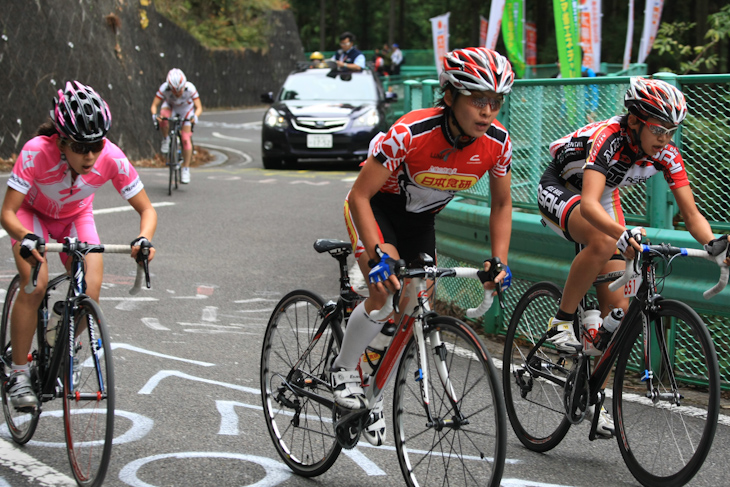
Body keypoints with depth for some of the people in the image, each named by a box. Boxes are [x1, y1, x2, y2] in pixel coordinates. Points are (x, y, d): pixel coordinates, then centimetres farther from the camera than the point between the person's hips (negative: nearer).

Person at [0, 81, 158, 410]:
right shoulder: (37, 152, -37)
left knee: (90, 294, -15)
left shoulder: (111, 157, -31)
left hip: (76, 218, 2)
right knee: (35, 285, -24)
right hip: (32, 214, -2)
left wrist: (144, 239, -43)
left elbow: (146, 210, -22)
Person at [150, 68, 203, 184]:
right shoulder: (164, 88, -34)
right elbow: (154, 106, -30)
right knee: (163, 116, -37)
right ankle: (166, 140, -9)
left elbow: (199, 107, -32)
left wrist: (194, 116, -53)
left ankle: (186, 169, 1)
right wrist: (154, 115, -51)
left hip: (186, 109, 0)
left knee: (186, 139, -12)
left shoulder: (190, 88, -35)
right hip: (170, 106, 0)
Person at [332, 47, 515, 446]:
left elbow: (501, 204, -4)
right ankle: (343, 369, 1)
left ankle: (374, 398, 18)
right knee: (387, 294, -25)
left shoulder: (497, 143, -22)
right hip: (376, 206, -5)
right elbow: (360, 196, -30)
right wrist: (378, 256, -40)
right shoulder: (410, 134, -36)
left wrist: (499, 262, -14)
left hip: (420, 218, 5)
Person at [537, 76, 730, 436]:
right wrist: (622, 234, -68)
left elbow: (691, 212, -19)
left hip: (605, 201, 6)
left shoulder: (666, 155, -19)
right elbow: (589, 204, -50)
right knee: (603, 242, -39)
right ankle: (561, 322, -20)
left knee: (617, 307, -5)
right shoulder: (608, 139, -36)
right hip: (559, 191, -6)